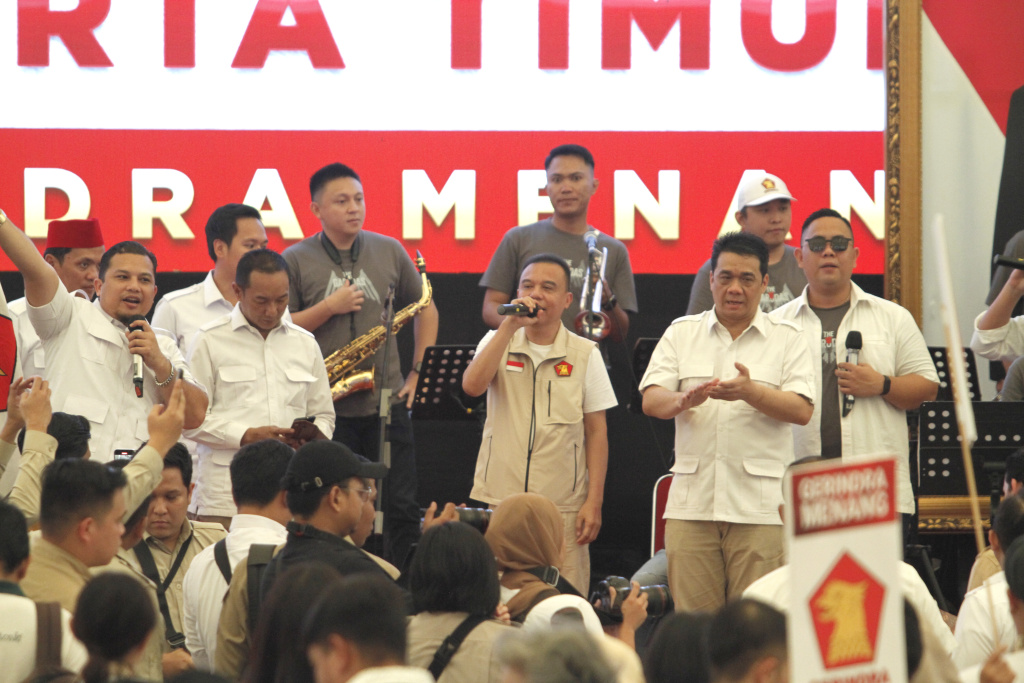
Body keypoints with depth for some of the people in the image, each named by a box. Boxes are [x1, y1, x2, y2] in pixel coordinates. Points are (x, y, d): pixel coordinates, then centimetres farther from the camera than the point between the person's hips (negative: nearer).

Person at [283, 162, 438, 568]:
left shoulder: (389, 252, 9)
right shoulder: (296, 261, 1)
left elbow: (425, 308, 18)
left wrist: (419, 371, 9)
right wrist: (329, 307, -13)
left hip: (386, 403, 2)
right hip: (326, 409, -2)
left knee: (402, 508, 0)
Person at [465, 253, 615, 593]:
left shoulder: (585, 355, 5)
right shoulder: (498, 342, 9)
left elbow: (597, 431, 6)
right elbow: (472, 386, -11)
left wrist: (594, 501, -1)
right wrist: (510, 325, -12)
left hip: (563, 508, -1)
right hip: (496, 501, 1)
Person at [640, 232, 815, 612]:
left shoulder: (786, 338, 9)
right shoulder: (681, 334, 14)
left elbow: (802, 410, -3)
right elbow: (651, 401, 4)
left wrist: (750, 392, -21)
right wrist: (684, 400, -20)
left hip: (760, 507, -2)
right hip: (691, 505, 2)